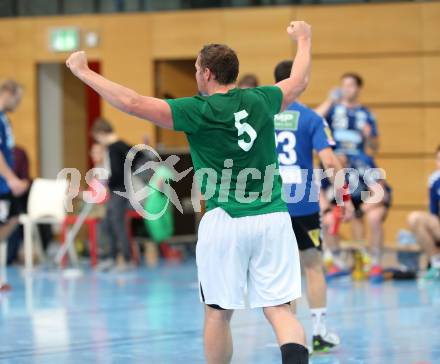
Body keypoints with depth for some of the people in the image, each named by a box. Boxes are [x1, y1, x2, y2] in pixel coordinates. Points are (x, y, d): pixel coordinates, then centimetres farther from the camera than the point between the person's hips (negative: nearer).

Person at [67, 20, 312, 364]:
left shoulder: (198, 111, -6)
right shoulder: (260, 101, 7)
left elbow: (133, 102, -10)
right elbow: (300, 81, 27)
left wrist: (84, 71, 1)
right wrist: (304, 39, 47)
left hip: (224, 222, -3)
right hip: (273, 219, 3)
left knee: (218, 312, 11)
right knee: (280, 309, -2)